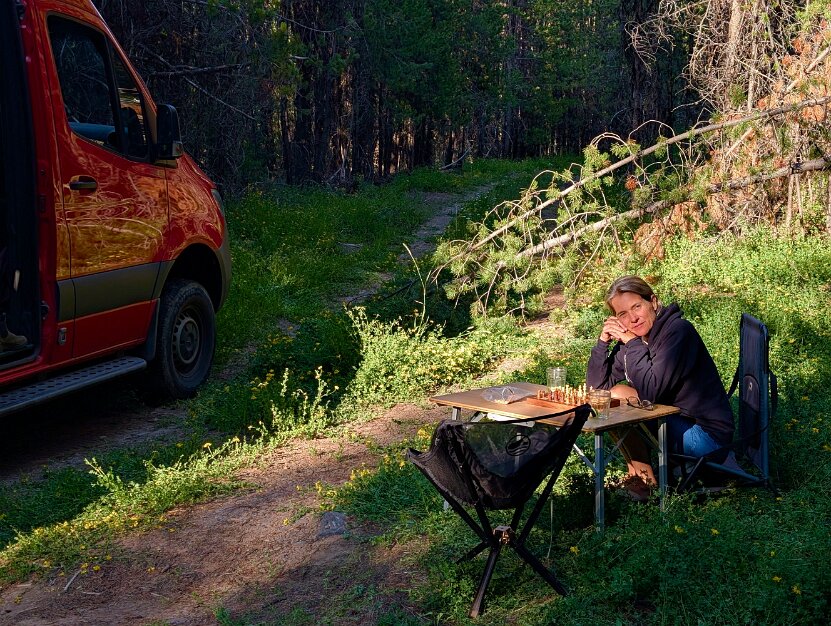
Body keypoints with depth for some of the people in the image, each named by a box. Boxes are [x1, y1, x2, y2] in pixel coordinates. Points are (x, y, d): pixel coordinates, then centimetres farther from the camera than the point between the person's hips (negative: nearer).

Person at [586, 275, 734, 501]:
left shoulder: (678, 331, -20)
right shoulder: (632, 338, 3)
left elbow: (650, 392, -27)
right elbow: (596, 386, 2)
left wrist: (633, 343, -20)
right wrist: (603, 341, -9)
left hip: (708, 434, -8)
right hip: (673, 421, 8)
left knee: (619, 395, -17)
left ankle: (645, 476, 0)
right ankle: (635, 472, 9)